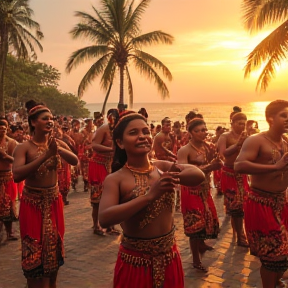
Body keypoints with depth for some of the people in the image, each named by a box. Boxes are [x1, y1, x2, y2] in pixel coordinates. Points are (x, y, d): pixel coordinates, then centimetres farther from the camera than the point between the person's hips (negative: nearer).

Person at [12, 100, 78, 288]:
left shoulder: (58, 143, 0)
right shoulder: (24, 147, -14)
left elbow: (75, 161, -14)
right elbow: (17, 175, -29)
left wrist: (57, 149, -29)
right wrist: (45, 155, -33)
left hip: (54, 201, 4)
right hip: (32, 203, -4)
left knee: (53, 247, 16)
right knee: (34, 252, 4)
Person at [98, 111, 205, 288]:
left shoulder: (162, 167, 2)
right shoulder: (115, 179, -12)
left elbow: (198, 175, -11)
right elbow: (105, 219, -28)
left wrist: (176, 176, -32)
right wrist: (150, 195, -33)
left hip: (169, 258, 4)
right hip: (135, 262, -4)